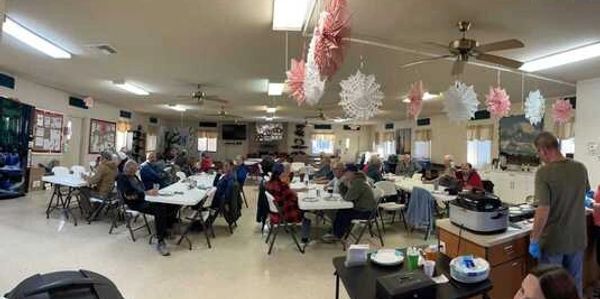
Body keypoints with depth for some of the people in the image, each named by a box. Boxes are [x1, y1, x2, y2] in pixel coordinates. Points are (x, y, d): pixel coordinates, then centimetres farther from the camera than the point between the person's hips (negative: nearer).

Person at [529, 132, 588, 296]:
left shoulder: (544, 172, -22)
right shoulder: (581, 168, -3)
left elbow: (543, 210, -27)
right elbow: (580, 196, 17)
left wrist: (534, 240, -17)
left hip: (553, 241, -5)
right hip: (577, 239, 5)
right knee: (574, 285, 22)